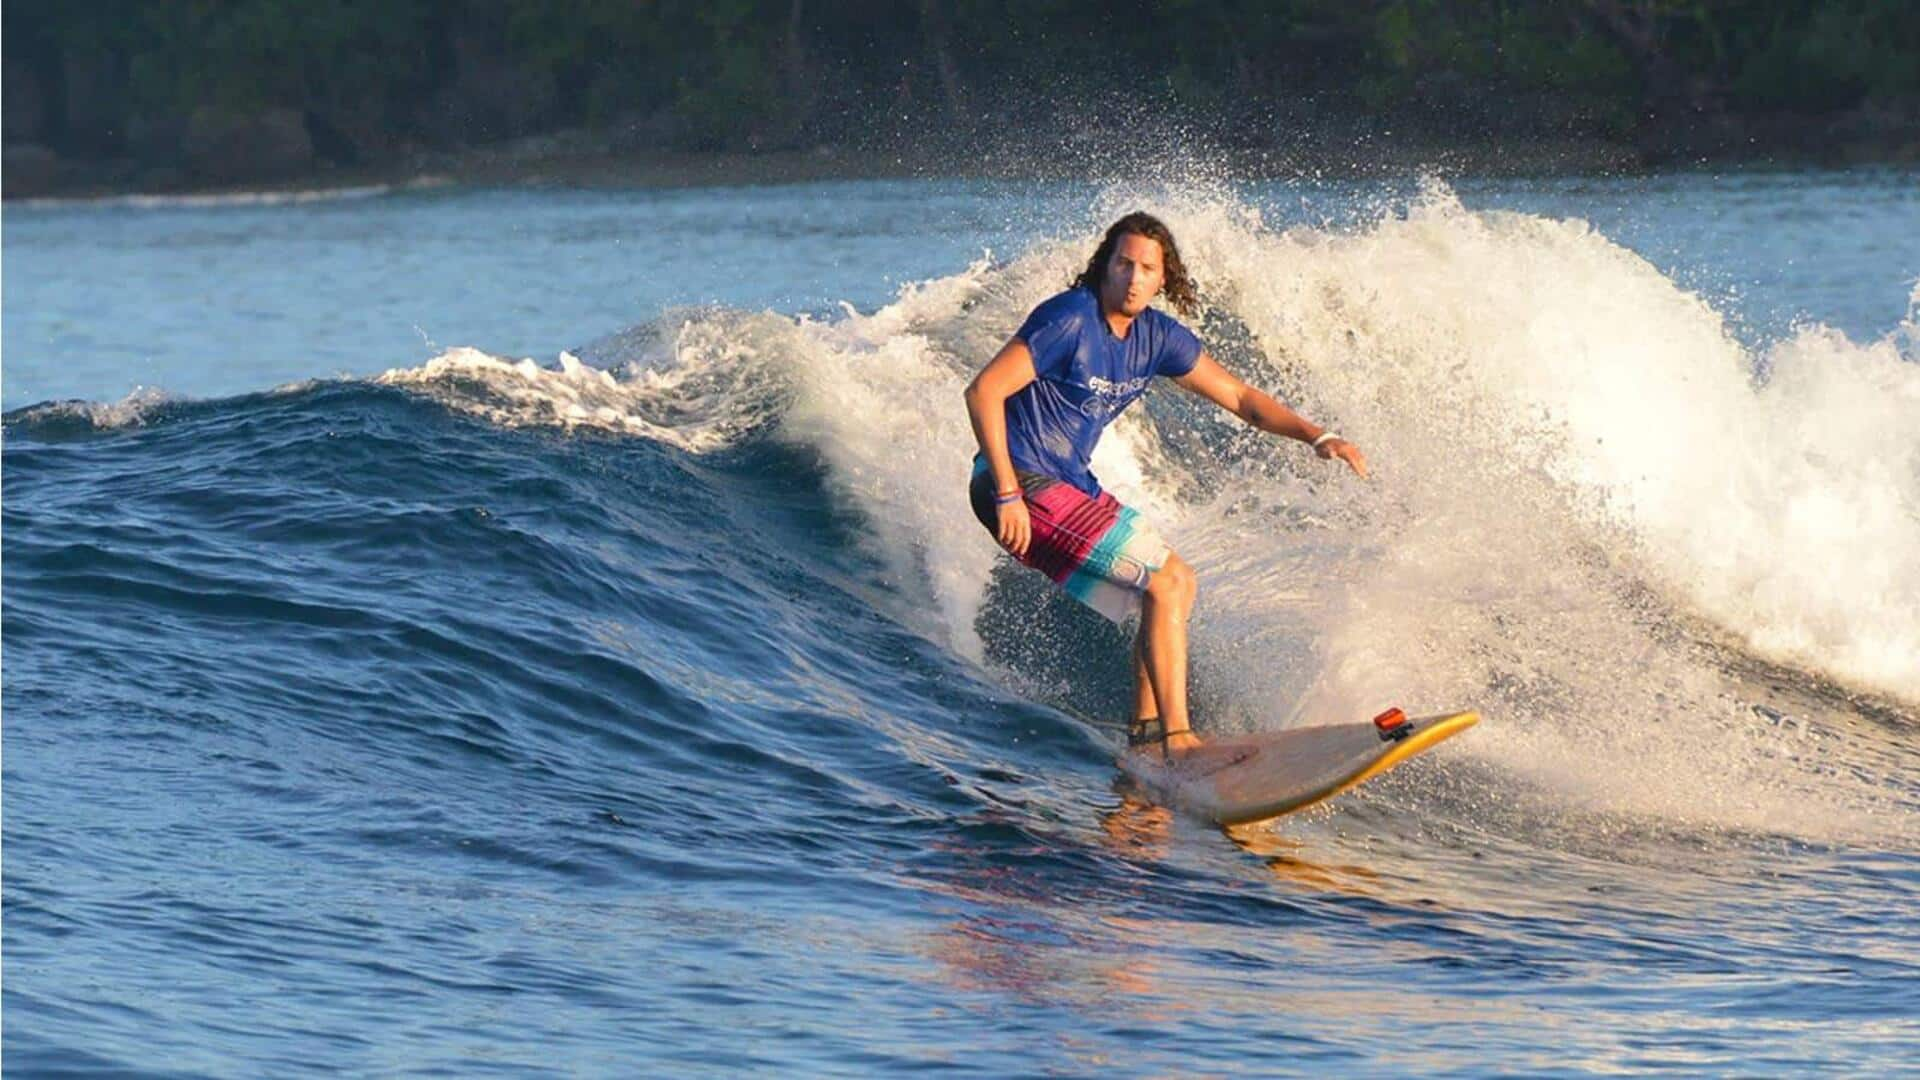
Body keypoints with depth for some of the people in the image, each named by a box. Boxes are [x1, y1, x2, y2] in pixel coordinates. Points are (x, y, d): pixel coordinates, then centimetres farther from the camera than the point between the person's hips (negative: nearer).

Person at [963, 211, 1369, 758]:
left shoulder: (1157, 336, 6)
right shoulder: (1071, 320, -18)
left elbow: (1239, 397, 13)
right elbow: (983, 391, -21)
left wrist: (1316, 435, 0)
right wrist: (1007, 496, -24)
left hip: (1071, 486, 9)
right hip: (1024, 486, -9)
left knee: (1175, 584, 15)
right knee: (1166, 581, -14)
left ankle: (1146, 730, 16)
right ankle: (1176, 737, -16)